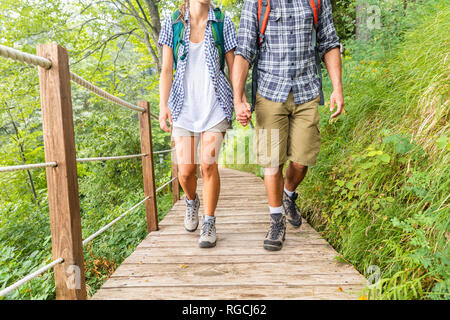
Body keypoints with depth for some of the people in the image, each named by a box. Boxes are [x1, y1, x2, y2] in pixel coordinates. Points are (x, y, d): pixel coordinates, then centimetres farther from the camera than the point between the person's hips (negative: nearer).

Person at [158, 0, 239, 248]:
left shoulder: (223, 23, 7)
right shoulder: (172, 24, 8)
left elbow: (233, 68, 6)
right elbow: (166, 70, 1)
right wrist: (163, 106, -12)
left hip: (214, 104, 0)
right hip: (183, 105, 1)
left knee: (208, 163, -13)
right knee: (186, 170, -4)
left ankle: (209, 224, 6)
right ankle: (191, 200, 32)